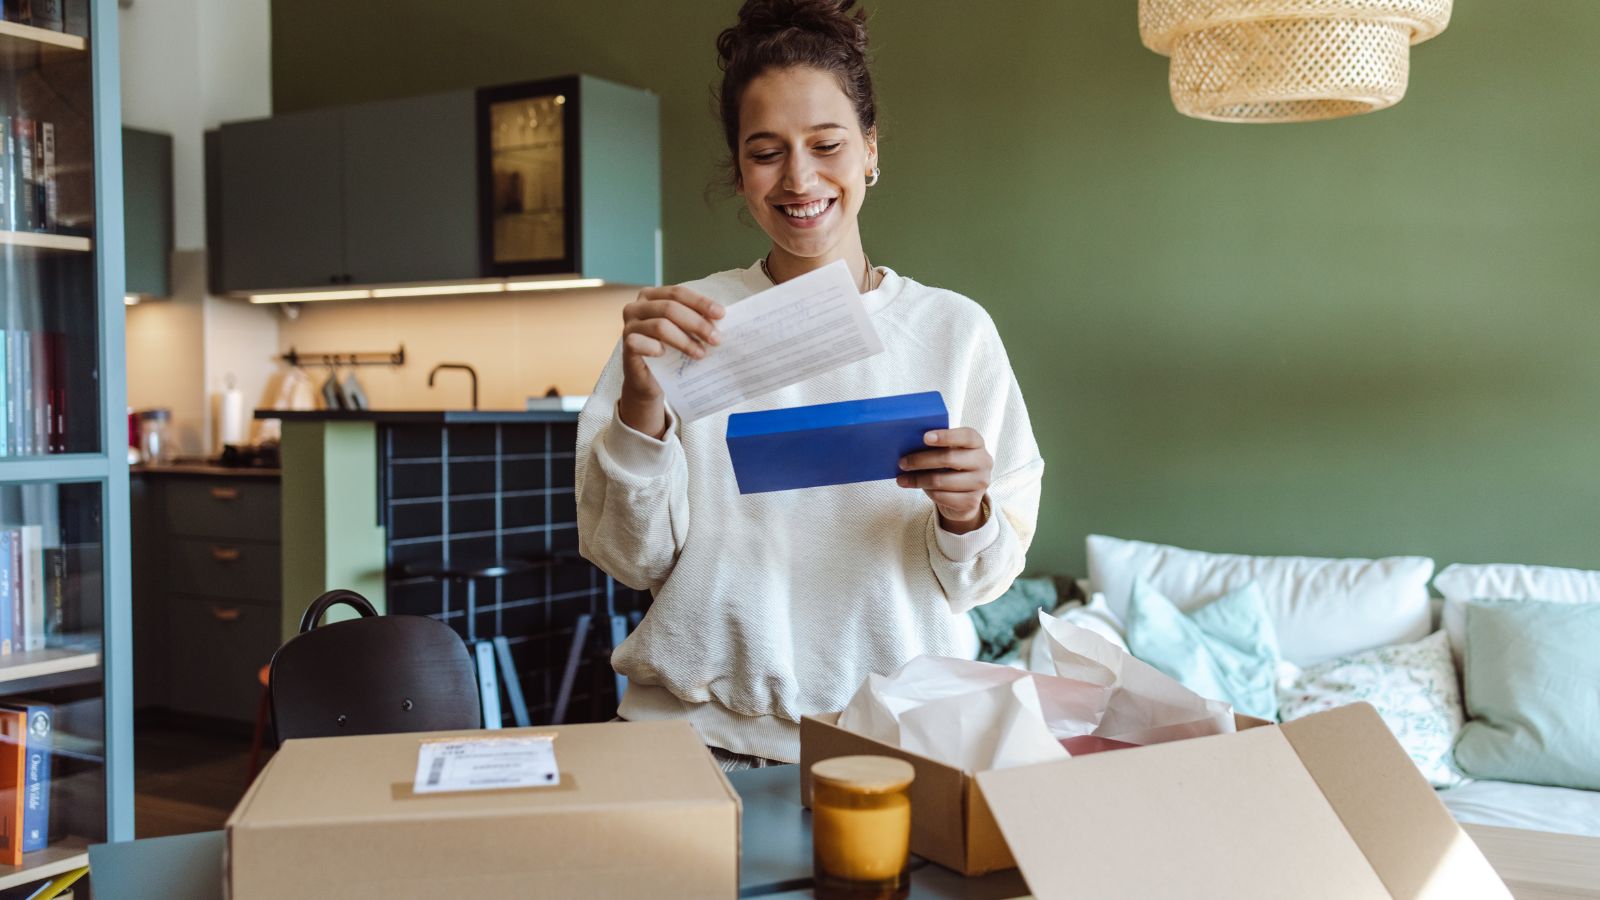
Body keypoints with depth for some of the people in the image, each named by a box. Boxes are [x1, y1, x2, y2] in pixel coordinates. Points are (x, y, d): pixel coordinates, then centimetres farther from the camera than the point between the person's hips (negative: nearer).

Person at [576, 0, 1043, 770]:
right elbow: (631, 559, 1)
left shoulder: (955, 329, 6)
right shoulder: (686, 322, 5)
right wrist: (640, 402, -13)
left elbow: (984, 580, 7)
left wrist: (965, 515, -14)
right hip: (703, 732, 0)